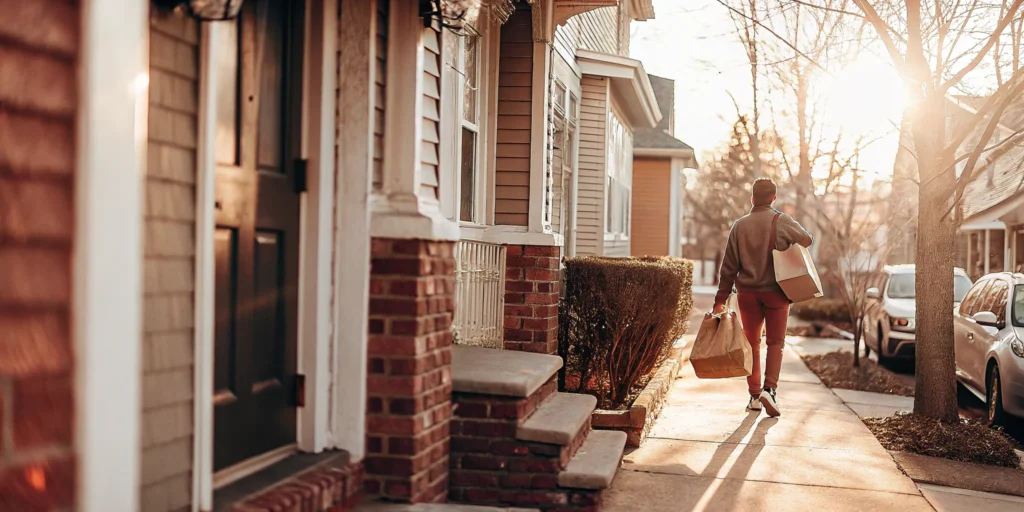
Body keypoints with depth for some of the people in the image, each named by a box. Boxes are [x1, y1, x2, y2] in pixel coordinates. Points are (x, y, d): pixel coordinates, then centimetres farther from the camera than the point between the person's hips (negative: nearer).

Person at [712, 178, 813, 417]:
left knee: (752, 343, 12)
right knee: (775, 342, 8)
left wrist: (721, 300, 4)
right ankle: (769, 389, -9)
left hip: (747, 292, 2)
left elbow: (729, 266, 0)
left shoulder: (739, 225, -1)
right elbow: (807, 240, 5)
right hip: (776, 291, -2)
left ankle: (754, 395, 15)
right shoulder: (782, 222, -8)